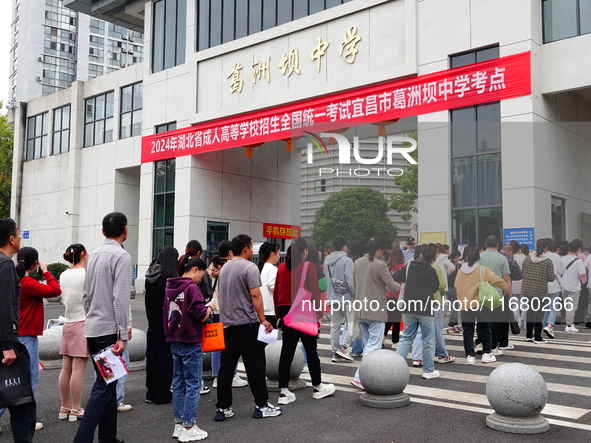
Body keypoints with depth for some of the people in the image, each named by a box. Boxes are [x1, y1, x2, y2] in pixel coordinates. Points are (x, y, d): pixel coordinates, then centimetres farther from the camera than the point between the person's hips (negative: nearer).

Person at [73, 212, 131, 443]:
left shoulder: (94, 255, 12)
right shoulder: (121, 256, -12)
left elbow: (86, 295, 16)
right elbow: (120, 298, -19)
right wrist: (122, 335, -18)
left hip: (92, 329, 8)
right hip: (109, 330, -8)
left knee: (107, 383, 15)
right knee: (104, 386, -5)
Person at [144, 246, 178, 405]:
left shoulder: (151, 274, 6)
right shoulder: (169, 275, -16)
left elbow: (148, 298, 10)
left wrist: (151, 318, 15)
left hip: (153, 322, 7)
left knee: (152, 355, 12)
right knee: (165, 356, 1)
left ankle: (151, 393, 20)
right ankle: (163, 395, 7)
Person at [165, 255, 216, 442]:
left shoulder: (170, 287, 9)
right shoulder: (191, 288, -16)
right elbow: (201, 316, -17)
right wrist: (211, 306, 1)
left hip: (175, 341, 8)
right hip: (191, 342, -8)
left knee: (178, 382, 14)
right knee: (193, 384, 0)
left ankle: (179, 424, 21)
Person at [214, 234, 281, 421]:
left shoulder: (224, 268, 14)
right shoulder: (249, 267, -11)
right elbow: (255, 295, -17)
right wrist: (263, 320, -14)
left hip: (227, 324, 8)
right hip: (247, 323, -8)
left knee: (226, 366, 8)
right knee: (255, 366, 1)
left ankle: (223, 408, 11)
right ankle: (261, 406, 8)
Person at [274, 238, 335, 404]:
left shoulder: (281, 268, 6)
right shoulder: (308, 266, -8)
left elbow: (276, 293, 8)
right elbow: (315, 292, -11)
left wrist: (279, 315, 16)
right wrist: (319, 314, -4)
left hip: (286, 313, 4)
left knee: (287, 351, 6)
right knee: (311, 350, 9)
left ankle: (284, 392, 8)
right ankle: (317, 387, 23)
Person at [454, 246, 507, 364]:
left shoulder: (460, 271, 4)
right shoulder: (483, 270, -5)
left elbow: (456, 287, 9)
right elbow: (497, 280, -11)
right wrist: (504, 287, 7)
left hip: (464, 306, 2)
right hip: (481, 304, -2)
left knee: (468, 331, 8)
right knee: (485, 329, 12)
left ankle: (470, 355, 7)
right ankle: (487, 353, 17)